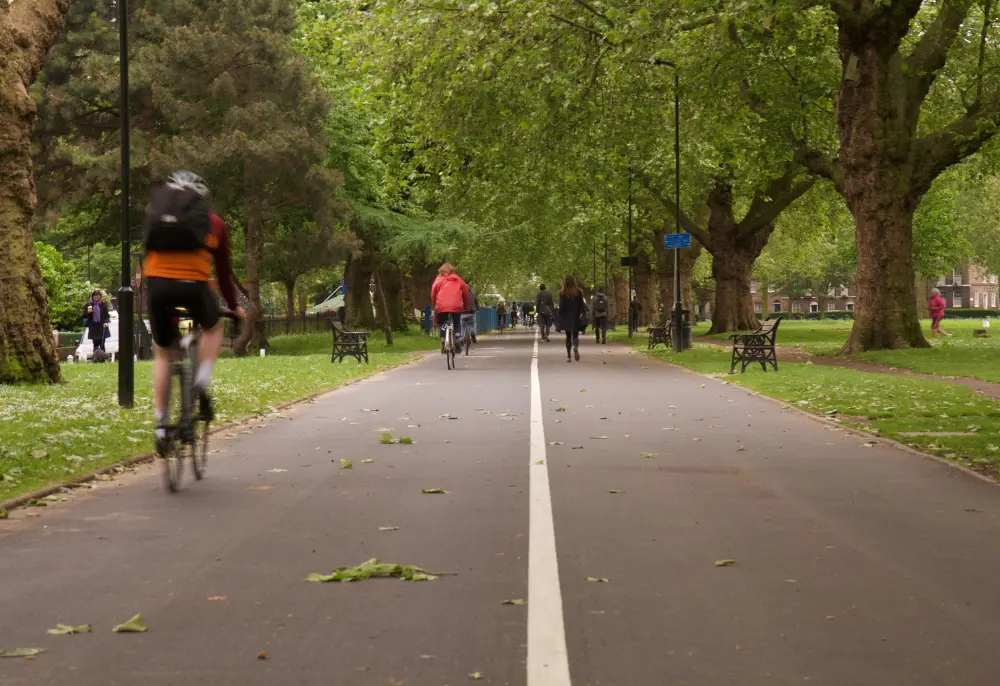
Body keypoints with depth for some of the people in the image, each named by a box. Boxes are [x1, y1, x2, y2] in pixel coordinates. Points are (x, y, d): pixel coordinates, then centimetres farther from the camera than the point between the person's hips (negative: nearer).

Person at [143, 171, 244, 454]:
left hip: (158, 283, 2)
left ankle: (161, 425, 13)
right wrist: (234, 306, 34)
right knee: (213, 330, 29)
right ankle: (202, 383, 5)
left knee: (162, 352, 18)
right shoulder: (214, 223, 17)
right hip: (194, 285, -1)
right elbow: (223, 270, 22)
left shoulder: (156, 214, 21)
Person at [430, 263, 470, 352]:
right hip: (457, 307, 1)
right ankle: (457, 340, 1)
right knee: (457, 324, 22)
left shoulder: (438, 280, 11)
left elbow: (433, 295, 10)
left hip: (441, 308, -1)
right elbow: (466, 294, 16)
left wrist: (434, 306, 23)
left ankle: (443, 344, 4)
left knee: (442, 325, 17)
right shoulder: (458, 280, 15)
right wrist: (466, 307, 28)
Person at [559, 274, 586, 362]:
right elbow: (581, 305, -2)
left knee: (568, 336, 9)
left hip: (566, 318, -1)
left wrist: (560, 318, 2)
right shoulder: (579, 292, -2)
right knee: (575, 335, 8)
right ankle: (576, 347, -25)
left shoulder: (562, 293, -6)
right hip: (576, 317, 1)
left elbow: (561, 307, -4)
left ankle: (569, 356, 3)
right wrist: (583, 315, 4)